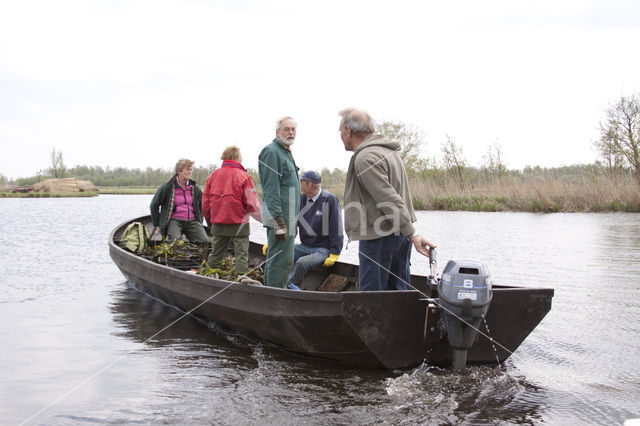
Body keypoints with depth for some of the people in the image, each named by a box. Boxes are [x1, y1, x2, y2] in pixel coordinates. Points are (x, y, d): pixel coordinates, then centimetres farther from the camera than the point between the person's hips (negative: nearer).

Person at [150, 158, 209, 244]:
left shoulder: (195, 188, 14)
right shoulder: (167, 187, 1)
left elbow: (201, 207, 28)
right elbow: (154, 205, 8)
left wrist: (199, 224, 17)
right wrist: (157, 225, 7)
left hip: (192, 221, 4)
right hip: (174, 220, -4)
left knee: (205, 241, -19)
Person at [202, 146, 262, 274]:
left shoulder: (213, 176, 5)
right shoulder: (243, 176, -10)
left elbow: (205, 201, 9)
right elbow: (252, 204, -12)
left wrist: (209, 221, 22)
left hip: (218, 224, 5)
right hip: (239, 224, -5)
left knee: (216, 254, 16)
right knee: (241, 255, 1)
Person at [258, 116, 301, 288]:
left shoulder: (286, 152, 21)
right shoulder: (271, 152, -11)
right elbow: (271, 189, -19)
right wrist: (279, 222, -24)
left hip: (287, 217, 10)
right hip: (279, 216, -10)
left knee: (276, 258, 15)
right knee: (280, 260, -10)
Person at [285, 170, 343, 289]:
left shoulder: (330, 200, -8)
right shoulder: (301, 199, 9)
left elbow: (336, 229, -7)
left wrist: (334, 254, -12)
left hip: (323, 249, -6)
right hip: (304, 246, 6)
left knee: (301, 262, -33)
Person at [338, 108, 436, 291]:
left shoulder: (365, 158, -16)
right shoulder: (388, 150, 15)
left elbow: (390, 201, -21)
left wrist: (413, 234, -22)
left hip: (379, 236, -9)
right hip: (400, 234, 10)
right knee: (399, 290, 13)